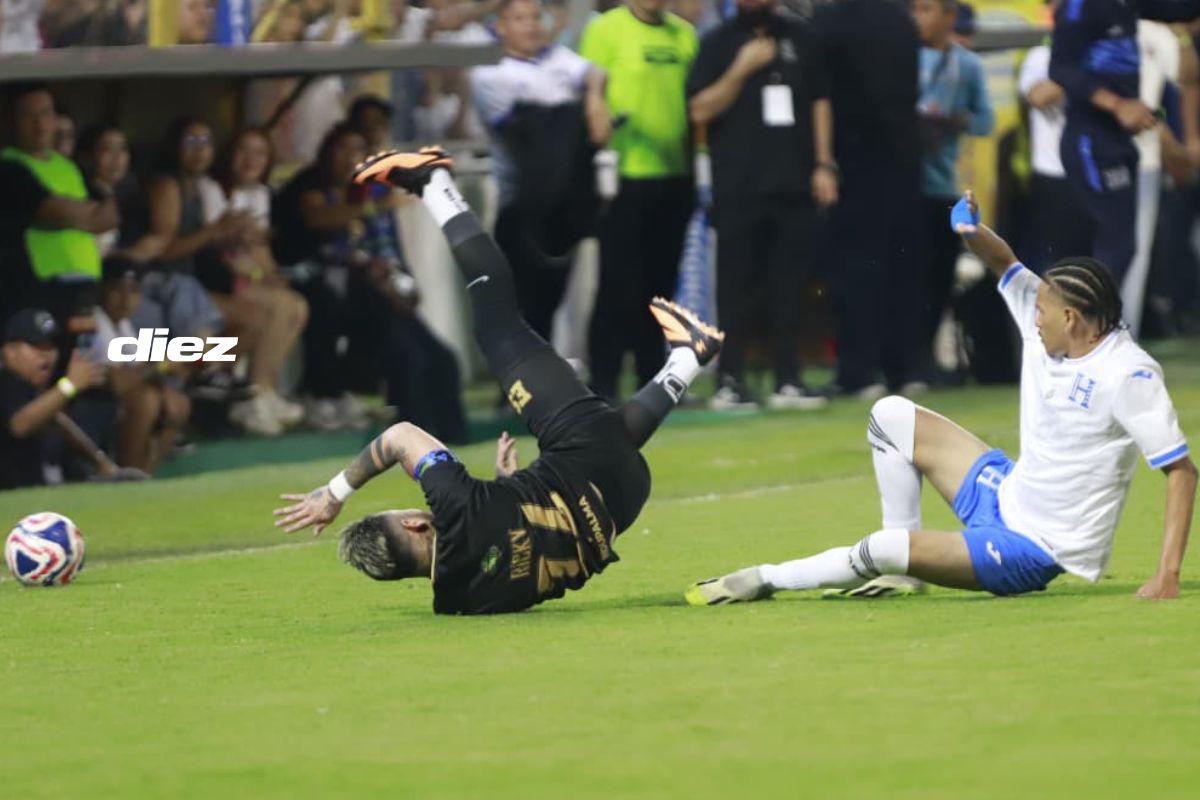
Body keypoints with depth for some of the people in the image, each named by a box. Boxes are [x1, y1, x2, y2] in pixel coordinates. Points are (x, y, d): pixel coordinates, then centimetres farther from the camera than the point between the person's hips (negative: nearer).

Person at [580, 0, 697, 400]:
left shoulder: (683, 34, 11)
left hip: (674, 174, 5)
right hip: (626, 176, -5)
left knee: (660, 284, 10)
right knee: (620, 287, -5)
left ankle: (652, 380, 18)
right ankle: (603, 384, 0)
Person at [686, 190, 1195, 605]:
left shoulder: (1129, 375, -25)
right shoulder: (1047, 319, -2)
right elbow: (1004, 263, 14)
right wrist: (972, 231, -12)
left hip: (1035, 552, -9)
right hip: (1006, 493, 9)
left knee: (882, 551, -21)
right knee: (891, 416, 10)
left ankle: (764, 580, 5)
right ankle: (901, 569, 11)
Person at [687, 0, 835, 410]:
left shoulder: (799, 39, 11)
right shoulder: (718, 44, 2)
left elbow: (819, 102, 14)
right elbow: (700, 111, -5)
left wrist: (824, 165, 7)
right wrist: (741, 68, -15)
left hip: (794, 186, 3)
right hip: (738, 188, -3)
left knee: (789, 285, 4)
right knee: (737, 286, -2)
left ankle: (788, 380, 7)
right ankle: (730, 381, 1)